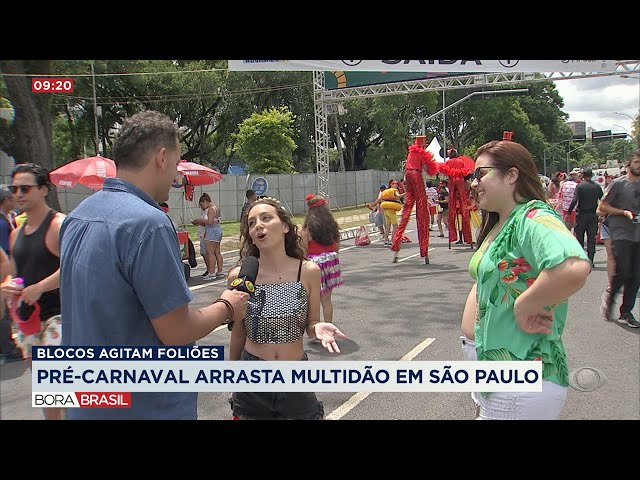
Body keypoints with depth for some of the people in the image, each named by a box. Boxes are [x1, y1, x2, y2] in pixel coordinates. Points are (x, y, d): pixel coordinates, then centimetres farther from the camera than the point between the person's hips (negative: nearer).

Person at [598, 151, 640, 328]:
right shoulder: (618, 183, -2)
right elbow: (603, 206, -2)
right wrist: (624, 212, -12)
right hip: (621, 234, -5)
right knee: (623, 272, -13)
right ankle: (610, 296, 17)